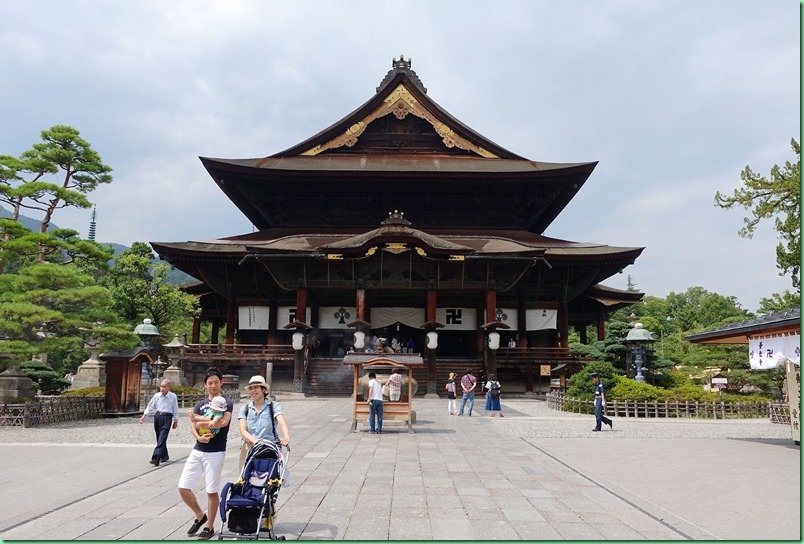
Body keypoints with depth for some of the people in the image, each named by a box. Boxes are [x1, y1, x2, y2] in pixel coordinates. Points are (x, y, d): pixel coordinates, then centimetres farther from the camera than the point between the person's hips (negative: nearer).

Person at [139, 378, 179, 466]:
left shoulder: (173, 396, -3)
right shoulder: (157, 395, 6)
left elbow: (175, 409, 4)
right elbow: (150, 406, 8)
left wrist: (175, 421, 7)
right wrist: (144, 415, -2)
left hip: (167, 417, -5)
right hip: (157, 416, 5)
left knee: (162, 438, -14)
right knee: (159, 438, 13)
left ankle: (156, 458, -20)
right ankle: (164, 456, 30)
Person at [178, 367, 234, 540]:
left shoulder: (226, 403, 0)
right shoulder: (199, 404, 12)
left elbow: (223, 422, -20)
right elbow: (192, 426, -1)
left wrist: (199, 420, -10)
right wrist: (198, 436, -22)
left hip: (215, 453, -5)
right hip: (197, 450, 5)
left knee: (212, 491, 1)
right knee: (183, 487, 1)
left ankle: (209, 526, 18)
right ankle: (200, 516, 23)